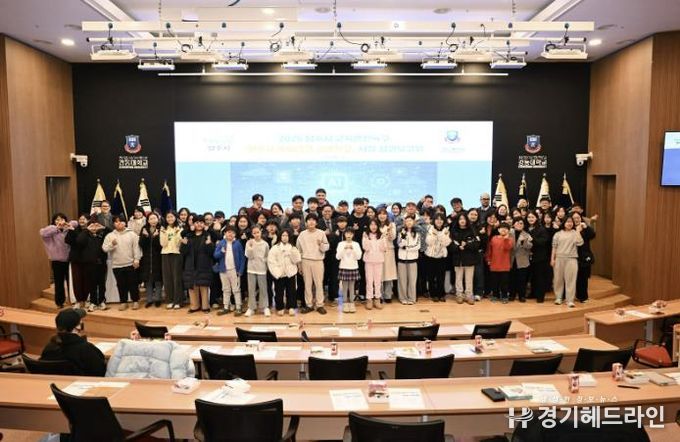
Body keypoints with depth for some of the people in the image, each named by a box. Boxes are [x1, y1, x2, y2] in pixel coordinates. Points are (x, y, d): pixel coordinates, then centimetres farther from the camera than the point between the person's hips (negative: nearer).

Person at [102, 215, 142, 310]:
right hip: (117, 265, 2)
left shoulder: (131, 234, 1)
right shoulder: (110, 236, 6)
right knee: (121, 284, 9)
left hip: (130, 264, -2)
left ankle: (135, 301, 15)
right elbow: (104, 248, -2)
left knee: (133, 283, 4)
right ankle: (123, 302, 20)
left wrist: (136, 259, -8)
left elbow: (136, 247, -2)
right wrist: (112, 244, -21)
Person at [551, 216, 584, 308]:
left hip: (571, 259, -1)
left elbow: (580, 243, -13)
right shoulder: (558, 234, 8)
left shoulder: (575, 233, 5)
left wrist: (578, 231, -11)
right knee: (558, 279, 8)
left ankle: (570, 300, 1)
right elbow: (554, 247, 7)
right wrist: (552, 259, 1)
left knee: (570, 280, -2)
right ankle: (558, 297, 20)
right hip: (559, 259, 1)